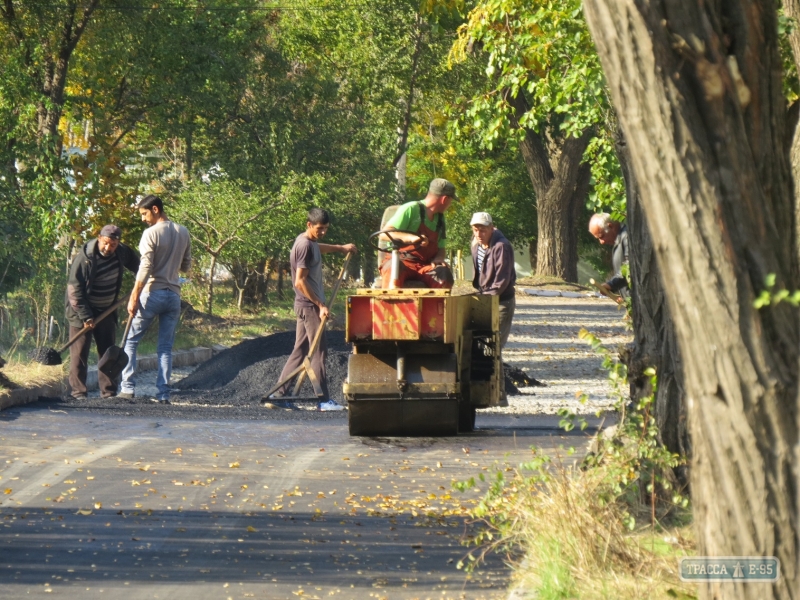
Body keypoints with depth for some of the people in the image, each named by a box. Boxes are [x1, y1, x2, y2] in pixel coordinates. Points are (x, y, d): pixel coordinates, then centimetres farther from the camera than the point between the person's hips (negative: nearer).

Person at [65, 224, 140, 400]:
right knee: (79, 352, -6)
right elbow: (75, 290, -22)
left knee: (108, 352, 6)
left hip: (106, 311, 6)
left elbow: (136, 264, 20)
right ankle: (78, 391, -4)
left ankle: (108, 391, 10)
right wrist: (85, 316, -23)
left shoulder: (121, 252, -5)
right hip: (82, 311, -6)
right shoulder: (84, 257, -23)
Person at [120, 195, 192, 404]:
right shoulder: (183, 233, 9)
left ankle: (128, 387, -3)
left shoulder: (151, 233, -10)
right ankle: (163, 393, 0)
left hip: (153, 293, -5)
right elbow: (186, 266, 17)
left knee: (131, 341, 5)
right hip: (174, 294, 5)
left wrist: (134, 297, -14)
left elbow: (145, 268, -16)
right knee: (166, 347, 7)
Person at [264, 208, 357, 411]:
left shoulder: (309, 242, 12)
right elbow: (300, 282, -21)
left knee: (299, 352, 9)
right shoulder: (305, 246, -17)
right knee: (318, 352, -6)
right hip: (309, 305, -10)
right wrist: (320, 305, -20)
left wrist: (341, 248, 38)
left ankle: (277, 396, 8)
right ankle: (323, 400, -5)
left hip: (307, 305, 10)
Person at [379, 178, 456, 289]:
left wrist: (438, 259, -4)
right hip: (403, 261, -5)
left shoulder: (440, 218, 18)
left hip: (426, 266, 5)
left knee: (444, 274, -27)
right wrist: (411, 237, -32)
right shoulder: (411, 209, -6)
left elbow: (440, 248, 22)